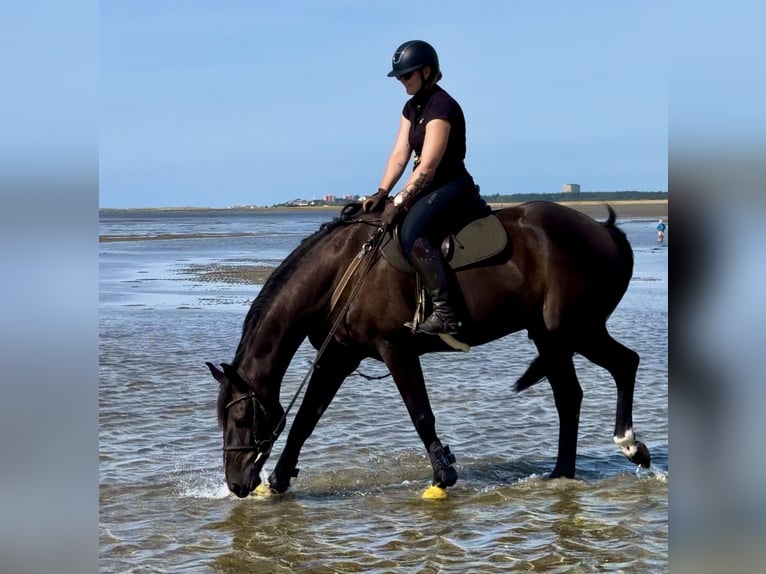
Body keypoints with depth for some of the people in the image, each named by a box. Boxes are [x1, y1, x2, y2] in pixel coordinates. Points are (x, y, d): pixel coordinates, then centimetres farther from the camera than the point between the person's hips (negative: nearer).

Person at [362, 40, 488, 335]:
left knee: (412, 231, -33)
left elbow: (428, 165, -22)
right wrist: (381, 193, -4)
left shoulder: (441, 106, -17)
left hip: (452, 187, -11)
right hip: (430, 187, 11)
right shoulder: (412, 107, 13)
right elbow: (399, 154, 8)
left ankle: (444, 313, -36)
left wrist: (399, 202, -22)